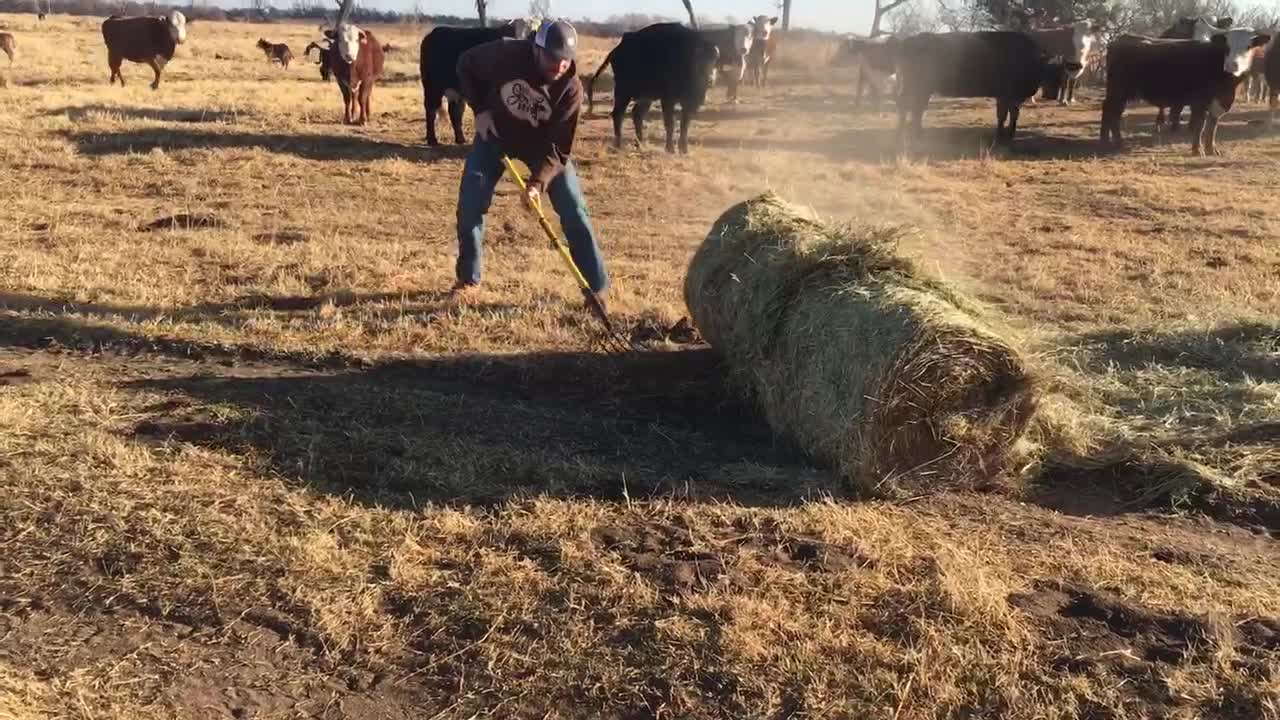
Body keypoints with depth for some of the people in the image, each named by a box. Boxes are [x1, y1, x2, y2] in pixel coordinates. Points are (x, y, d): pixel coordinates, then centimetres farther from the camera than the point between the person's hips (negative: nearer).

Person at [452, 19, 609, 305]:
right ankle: (468, 279, 16)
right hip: (495, 134, 1)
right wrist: (480, 109, -16)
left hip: (544, 144, -1)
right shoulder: (505, 53, -29)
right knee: (469, 207, -4)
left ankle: (597, 287, 1)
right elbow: (466, 65, -8)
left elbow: (558, 147, -26)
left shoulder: (571, 88, -28)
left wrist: (538, 182, -39)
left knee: (574, 211, -8)